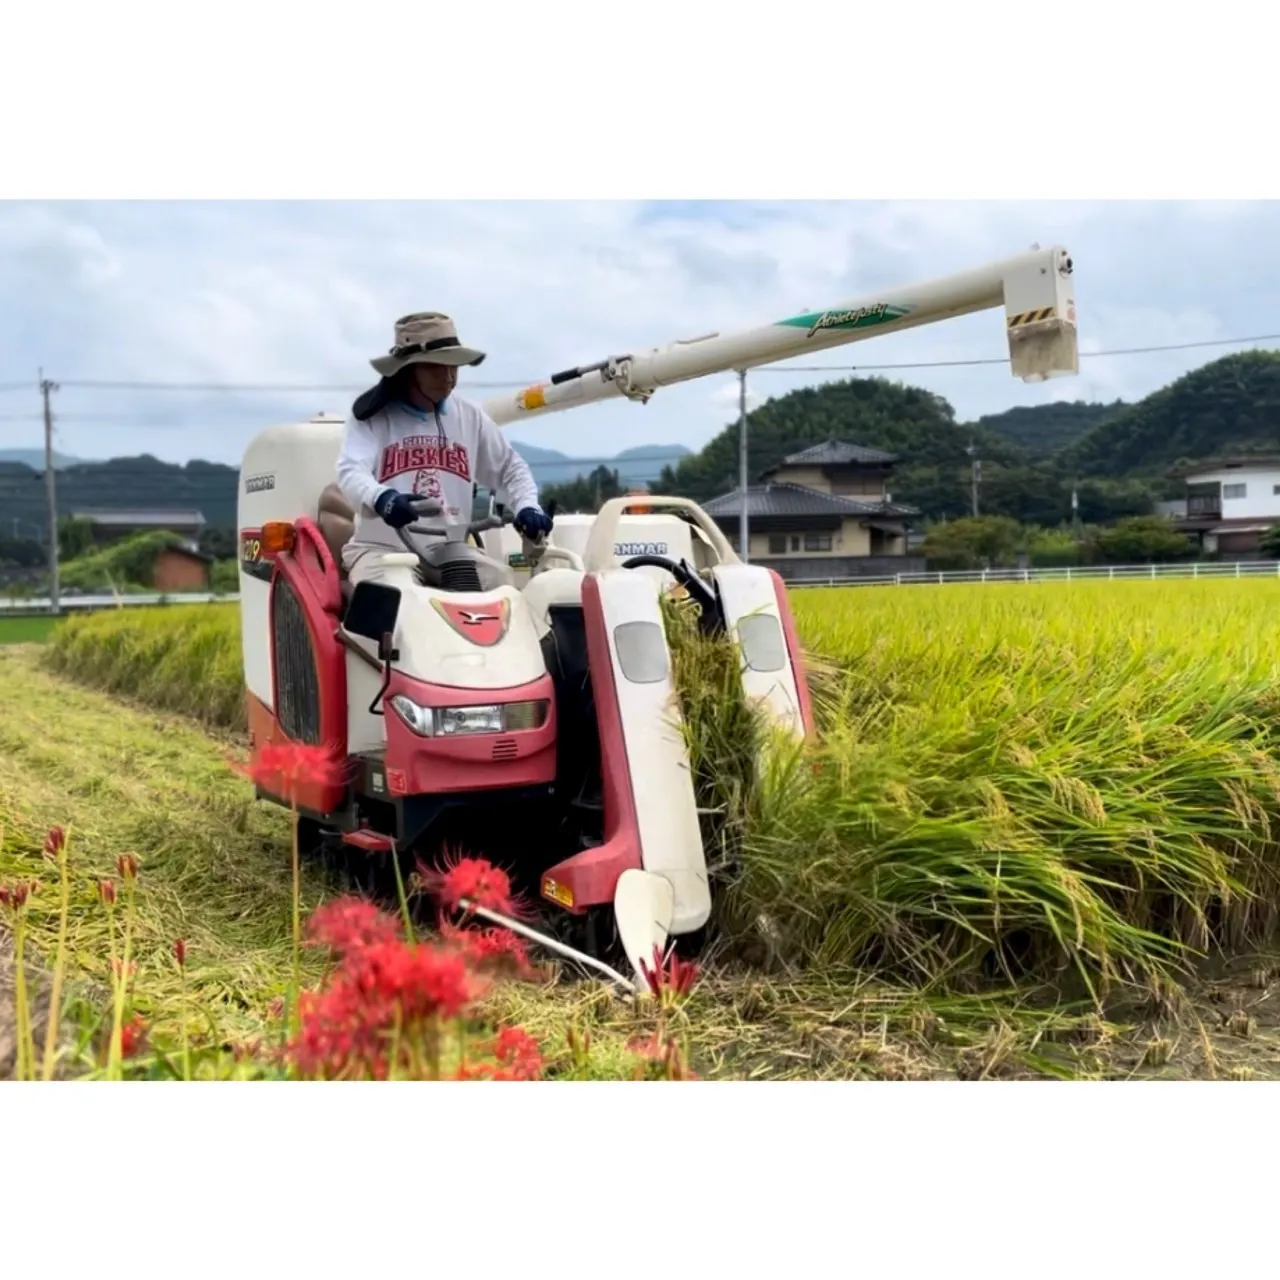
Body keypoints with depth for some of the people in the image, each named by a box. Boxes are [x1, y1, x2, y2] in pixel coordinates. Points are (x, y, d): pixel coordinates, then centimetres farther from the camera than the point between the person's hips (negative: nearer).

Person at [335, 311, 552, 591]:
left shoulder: (469, 416, 12)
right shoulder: (372, 417, -1)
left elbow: (511, 466, 20)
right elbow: (350, 472, -15)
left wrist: (527, 506, -3)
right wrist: (382, 499, -40)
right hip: (382, 551, -4)